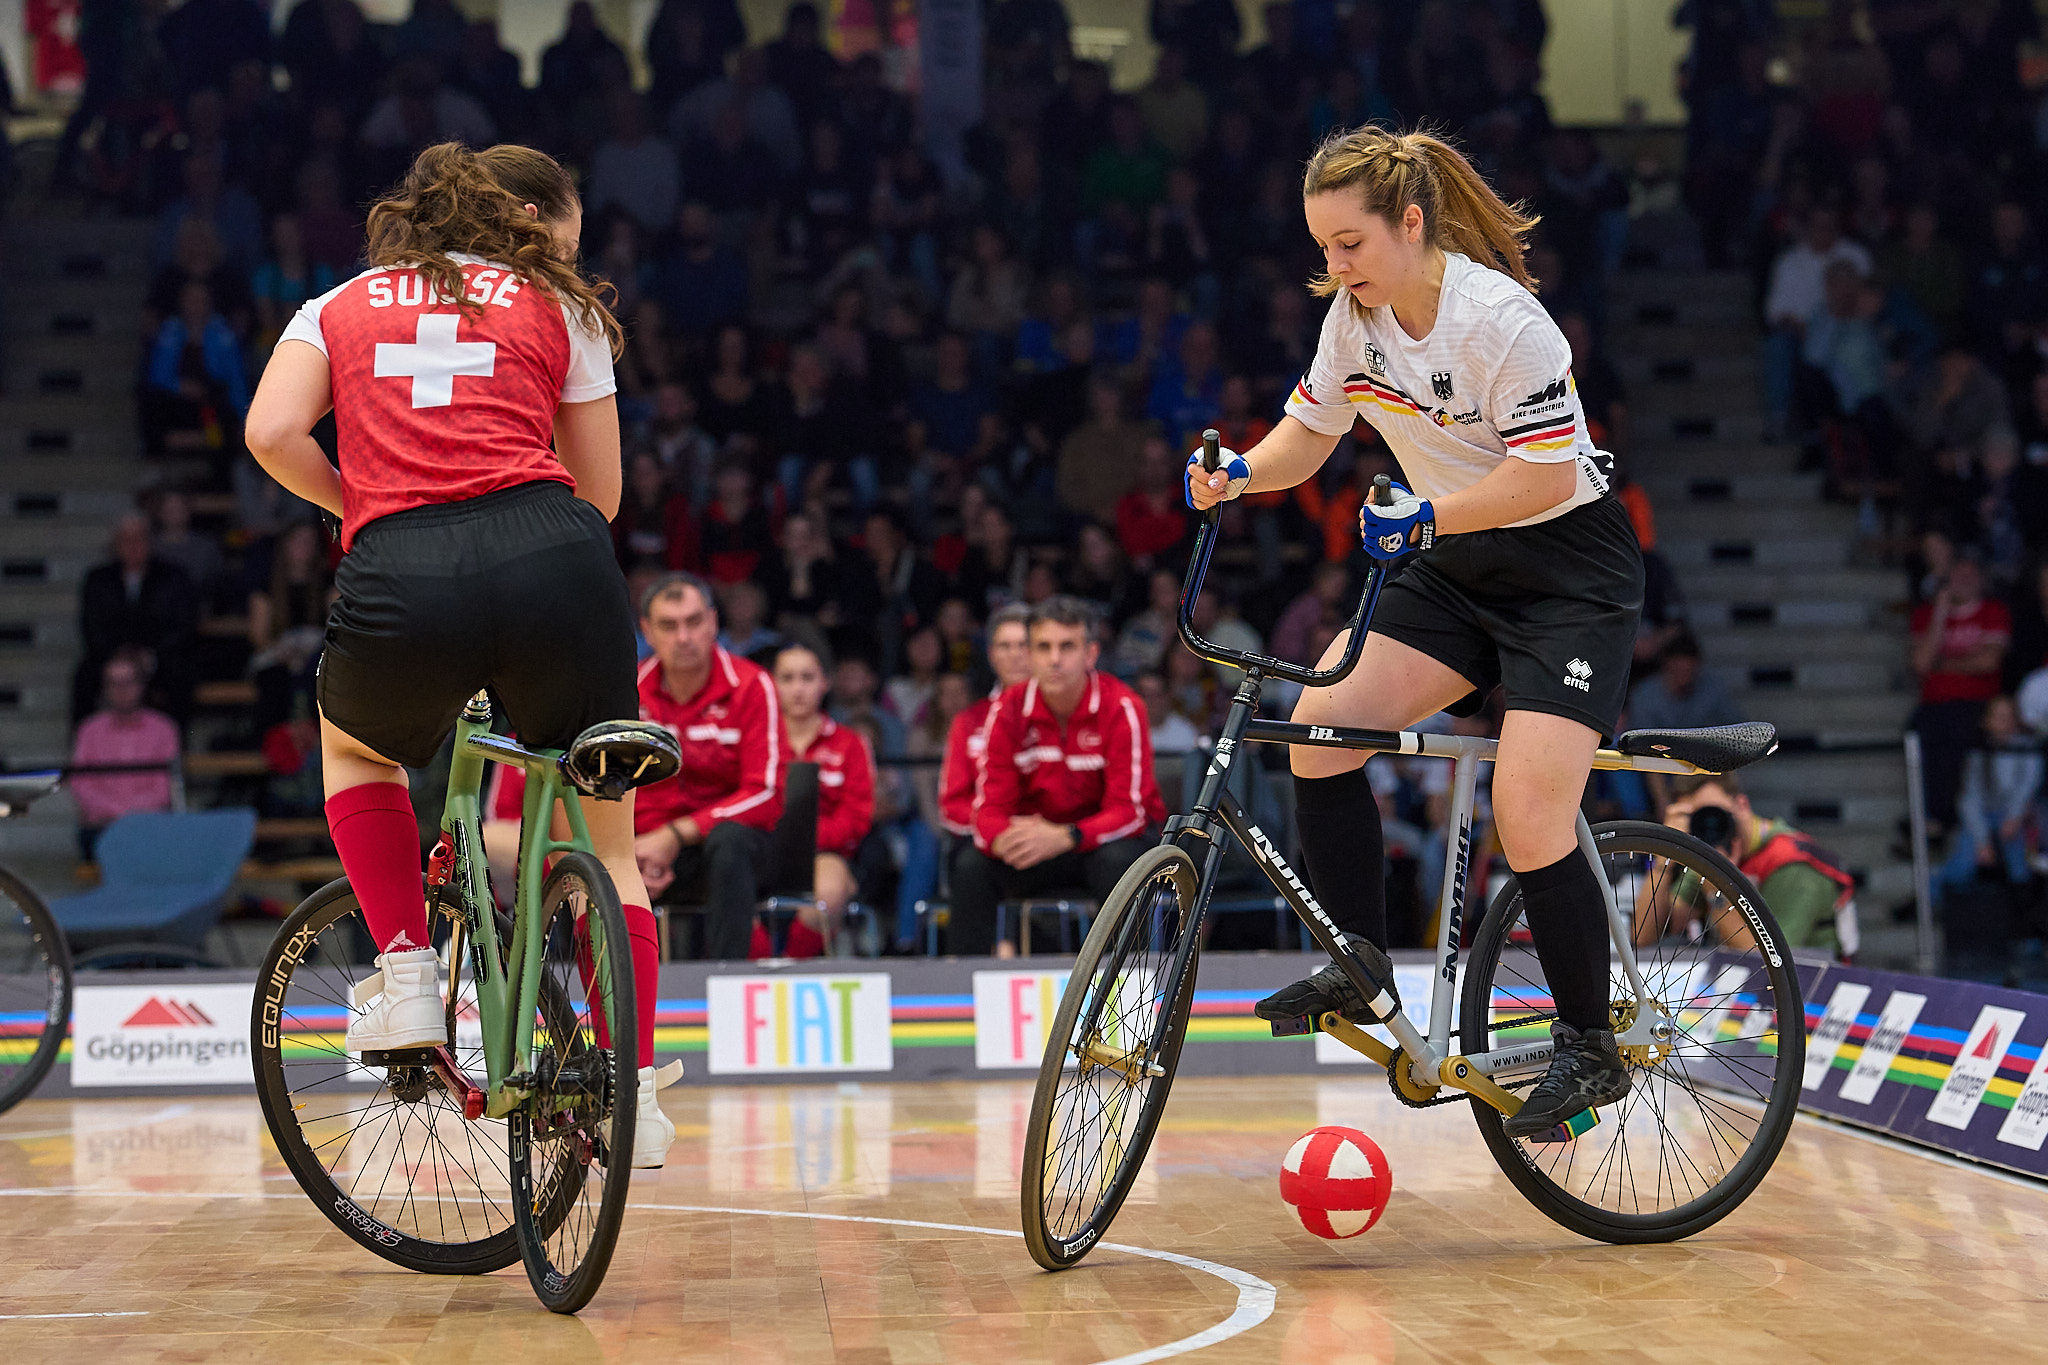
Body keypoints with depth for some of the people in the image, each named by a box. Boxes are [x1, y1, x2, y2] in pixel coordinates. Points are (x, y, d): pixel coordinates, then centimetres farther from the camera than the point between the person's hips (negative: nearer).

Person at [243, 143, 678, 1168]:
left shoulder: (338, 308, 24)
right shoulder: (561, 310, 22)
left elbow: (271, 433, 6)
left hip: (398, 580, 0)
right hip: (554, 560, 0)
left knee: (354, 748, 35)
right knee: (604, 834, 19)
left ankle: (408, 981, 18)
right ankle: (633, 1094, 13)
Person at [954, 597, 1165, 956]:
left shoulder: (1122, 708, -18)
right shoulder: (1008, 711, -8)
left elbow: (1130, 809, -21)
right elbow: (990, 807, -10)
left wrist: (1064, 837, -39)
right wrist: (1004, 841, -36)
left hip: (1105, 841, -3)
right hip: (1035, 837, 3)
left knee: (1117, 860, -36)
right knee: (971, 865, -23)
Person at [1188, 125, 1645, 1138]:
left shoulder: (1500, 321, -23)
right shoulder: (1357, 312, -2)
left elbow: (1544, 475, -25)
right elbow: (1309, 433, 9)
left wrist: (1428, 515, -36)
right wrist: (1241, 472, -11)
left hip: (1568, 569, -7)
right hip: (1455, 566, 7)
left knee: (1527, 808, -17)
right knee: (1322, 721, -13)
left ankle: (1590, 1051, -1)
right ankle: (1361, 969, 0)